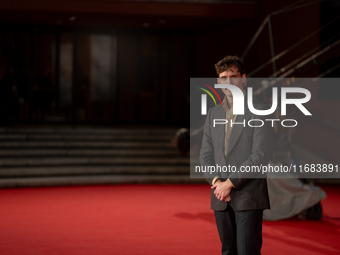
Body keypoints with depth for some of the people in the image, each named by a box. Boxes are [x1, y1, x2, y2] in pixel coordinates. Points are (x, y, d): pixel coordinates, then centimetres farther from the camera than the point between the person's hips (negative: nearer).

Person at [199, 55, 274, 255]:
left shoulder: (259, 112, -4)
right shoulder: (214, 114, 14)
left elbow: (260, 156, -12)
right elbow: (206, 154, 11)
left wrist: (230, 182, -15)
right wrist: (216, 181, -7)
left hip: (249, 196, -5)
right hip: (221, 199, 6)